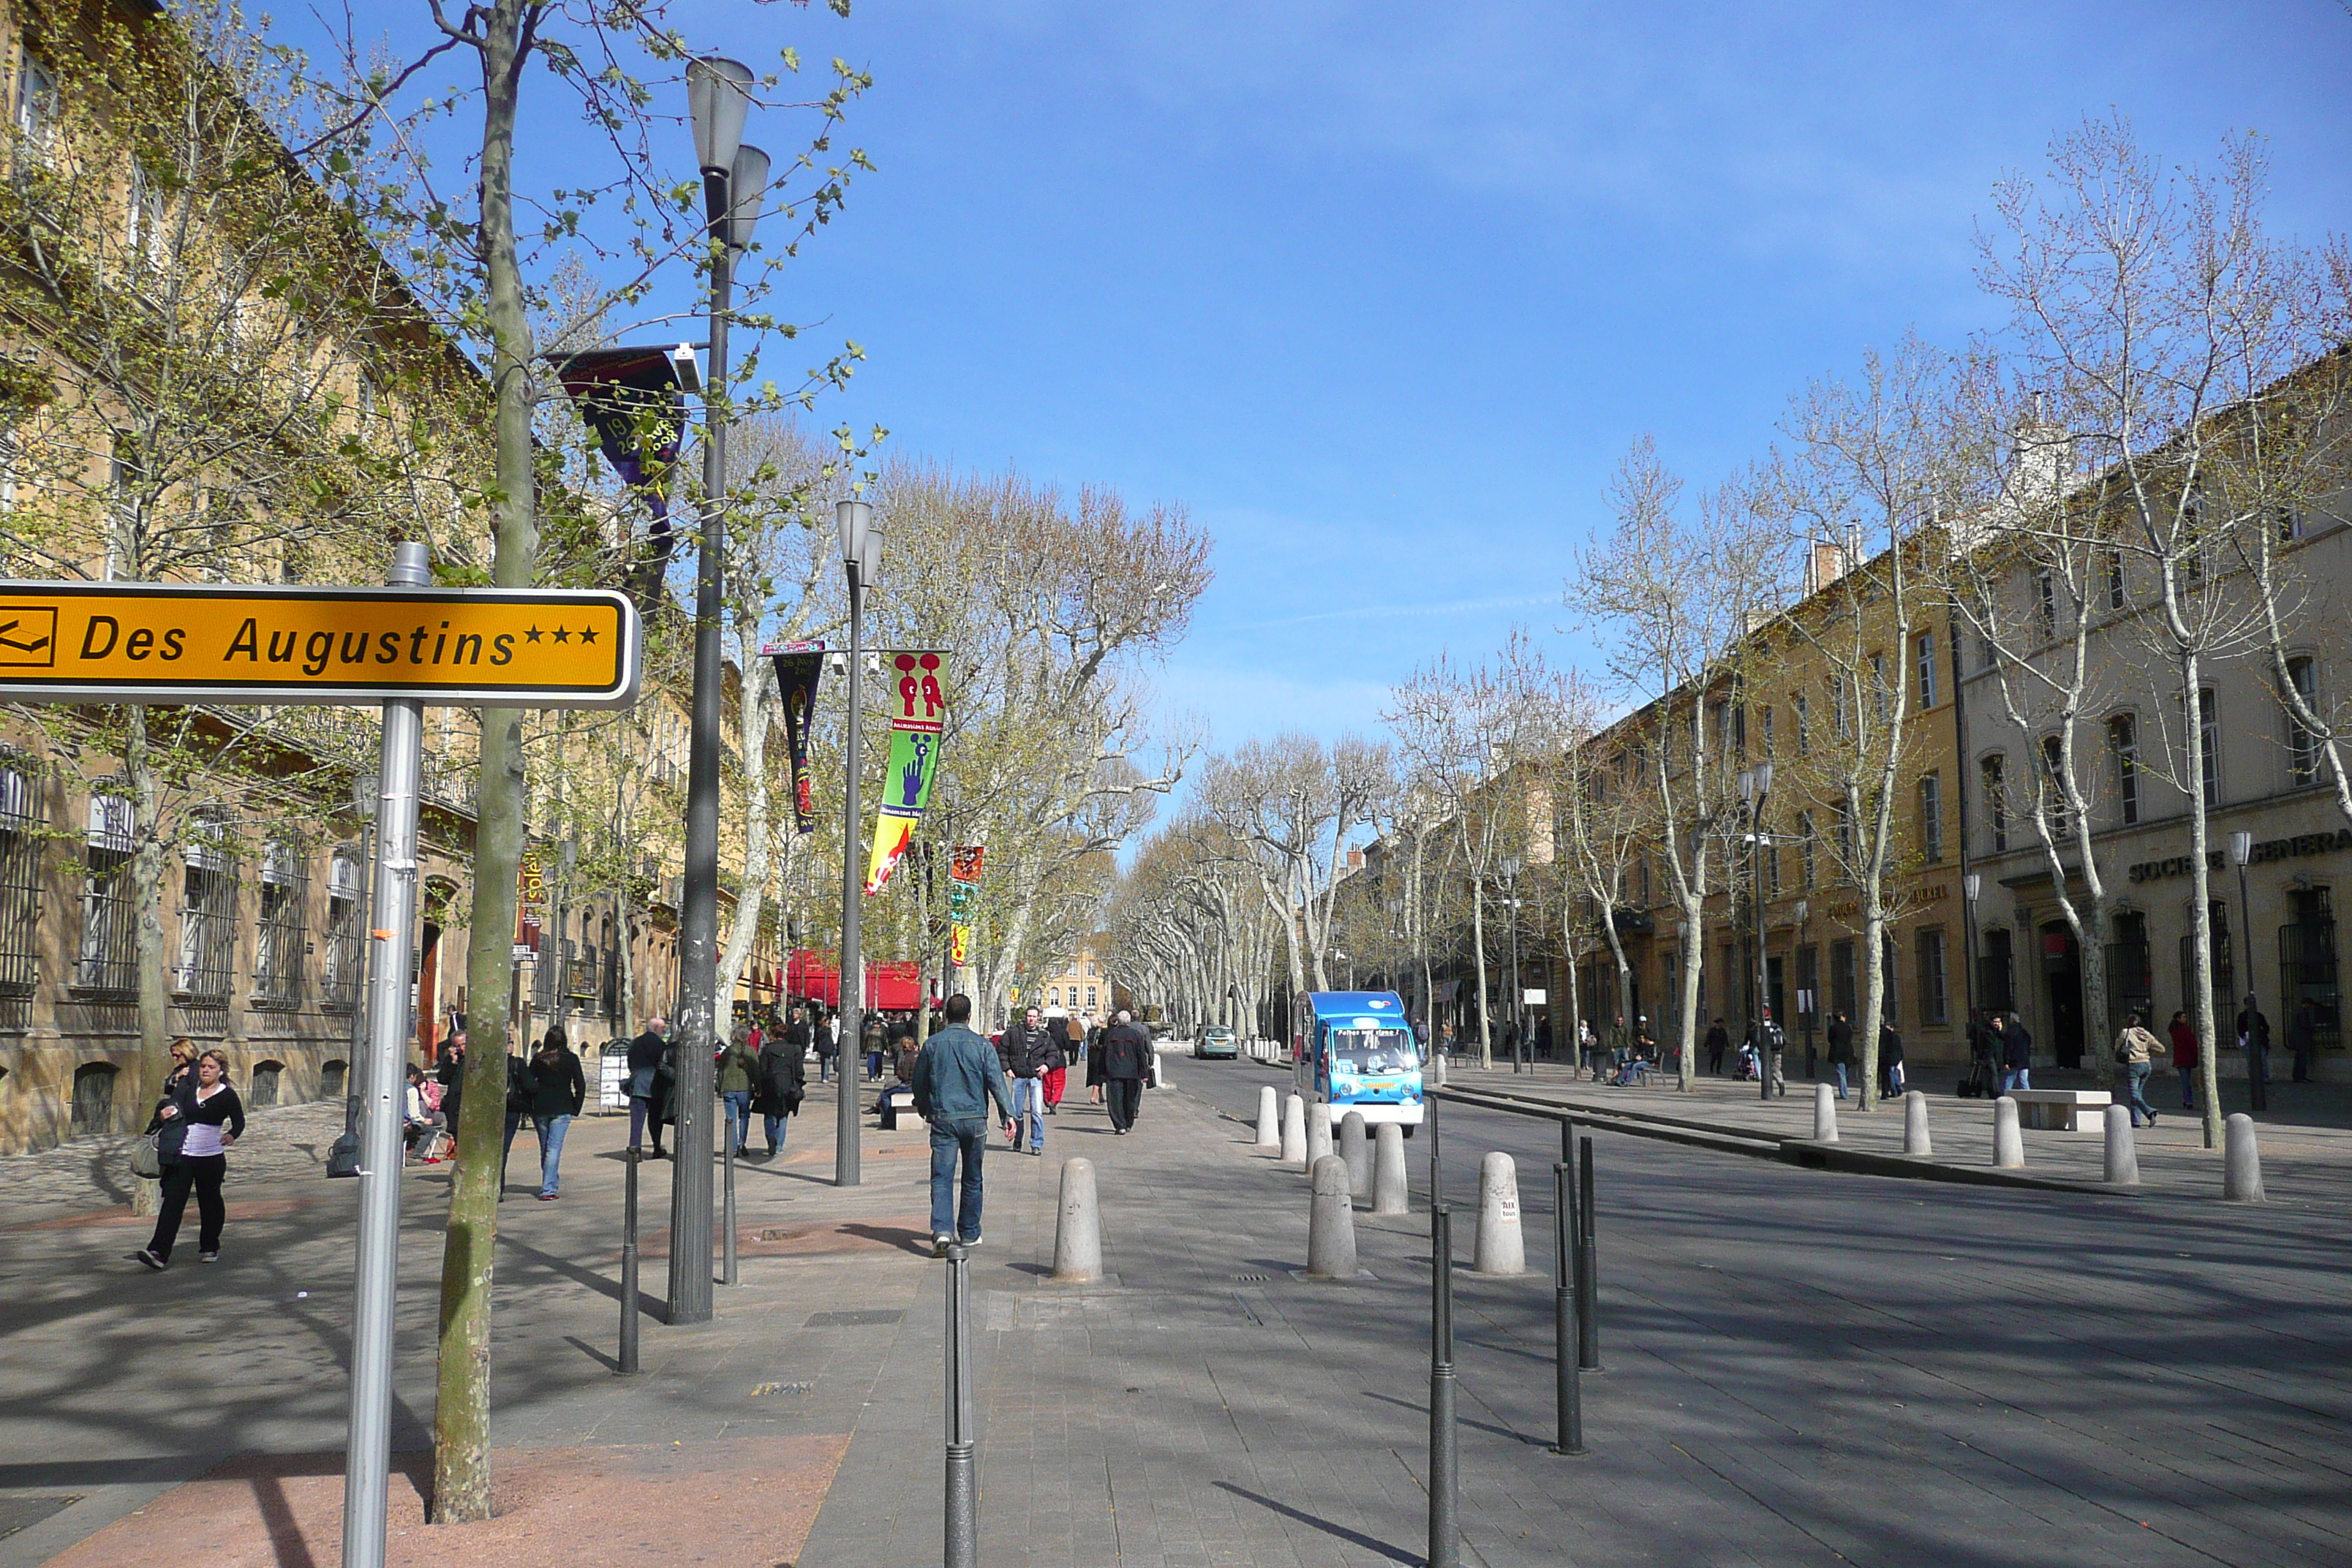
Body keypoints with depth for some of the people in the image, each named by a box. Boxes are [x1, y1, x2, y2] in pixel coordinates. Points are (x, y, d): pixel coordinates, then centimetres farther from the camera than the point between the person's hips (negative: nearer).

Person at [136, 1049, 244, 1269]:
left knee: (210, 1202, 11)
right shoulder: (189, 1088, 9)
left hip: (211, 1157, -1)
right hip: (182, 1155, 2)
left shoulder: (227, 1095, 1)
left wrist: (232, 1136, -2)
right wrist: (164, 1115, -11)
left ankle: (210, 1248, 29)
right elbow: (174, 1107, 9)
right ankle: (159, 1253, -16)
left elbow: (239, 1121, 13)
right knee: (173, 1202, -8)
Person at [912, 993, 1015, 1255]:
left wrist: (923, 1108, 29)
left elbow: (919, 1081, 12)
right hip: (975, 1119, 0)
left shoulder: (933, 1044, 2)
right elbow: (997, 1082, -7)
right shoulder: (981, 1045, -1)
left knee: (942, 1177, -4)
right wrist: (1008, 1114, -6)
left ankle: (942, 1229, -23)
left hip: (943, 1118, 0)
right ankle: (969, 1233, 22)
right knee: (972, 1179, 14)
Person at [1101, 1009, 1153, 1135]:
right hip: (1132, 1073, 1)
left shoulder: (1110, 1034, 1)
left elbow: (1104, 1054, 4)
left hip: (1114, 1072, -1)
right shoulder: (1136, 1035, 0)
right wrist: (1144, 1074, 3)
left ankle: (1120, 1126, -9)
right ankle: (1128, 1125, 23)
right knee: (1130, 1099, 14)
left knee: (1116, 1099, 0)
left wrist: (1103, 1072, 12)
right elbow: (1142, 1055, 0)